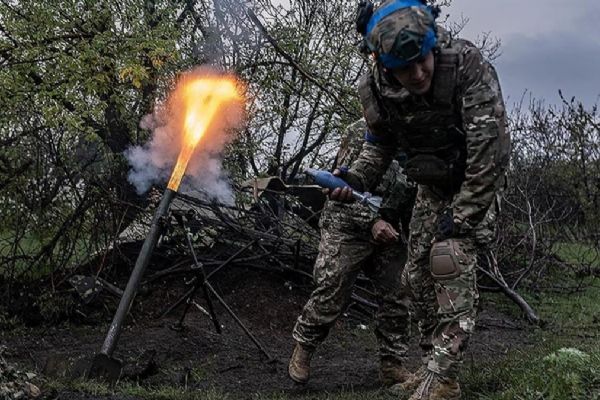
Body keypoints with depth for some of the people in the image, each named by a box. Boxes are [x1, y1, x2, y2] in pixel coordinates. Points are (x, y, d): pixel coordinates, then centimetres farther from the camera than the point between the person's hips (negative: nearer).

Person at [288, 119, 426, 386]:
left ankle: (392, 365, 10)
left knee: (396, 297, 0)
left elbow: (411, 191, 14)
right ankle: (303, 348, 13)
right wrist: (371, 221, -24)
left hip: (390, 230, 5)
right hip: (348, 225, -5)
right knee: (332, 294, -8)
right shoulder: (361, 131, -9)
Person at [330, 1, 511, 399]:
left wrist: (462, 217, -29)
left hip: (477, 182, -5)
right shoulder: (376, 88, -16)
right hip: (432, 186, 6)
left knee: (451, 255, -24)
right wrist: (356, 178, -15)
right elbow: (380, 142, 3)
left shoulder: (468, 64, -32)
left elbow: (489, 147, -32)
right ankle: (449, 353, 27)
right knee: (419, 274, 6)